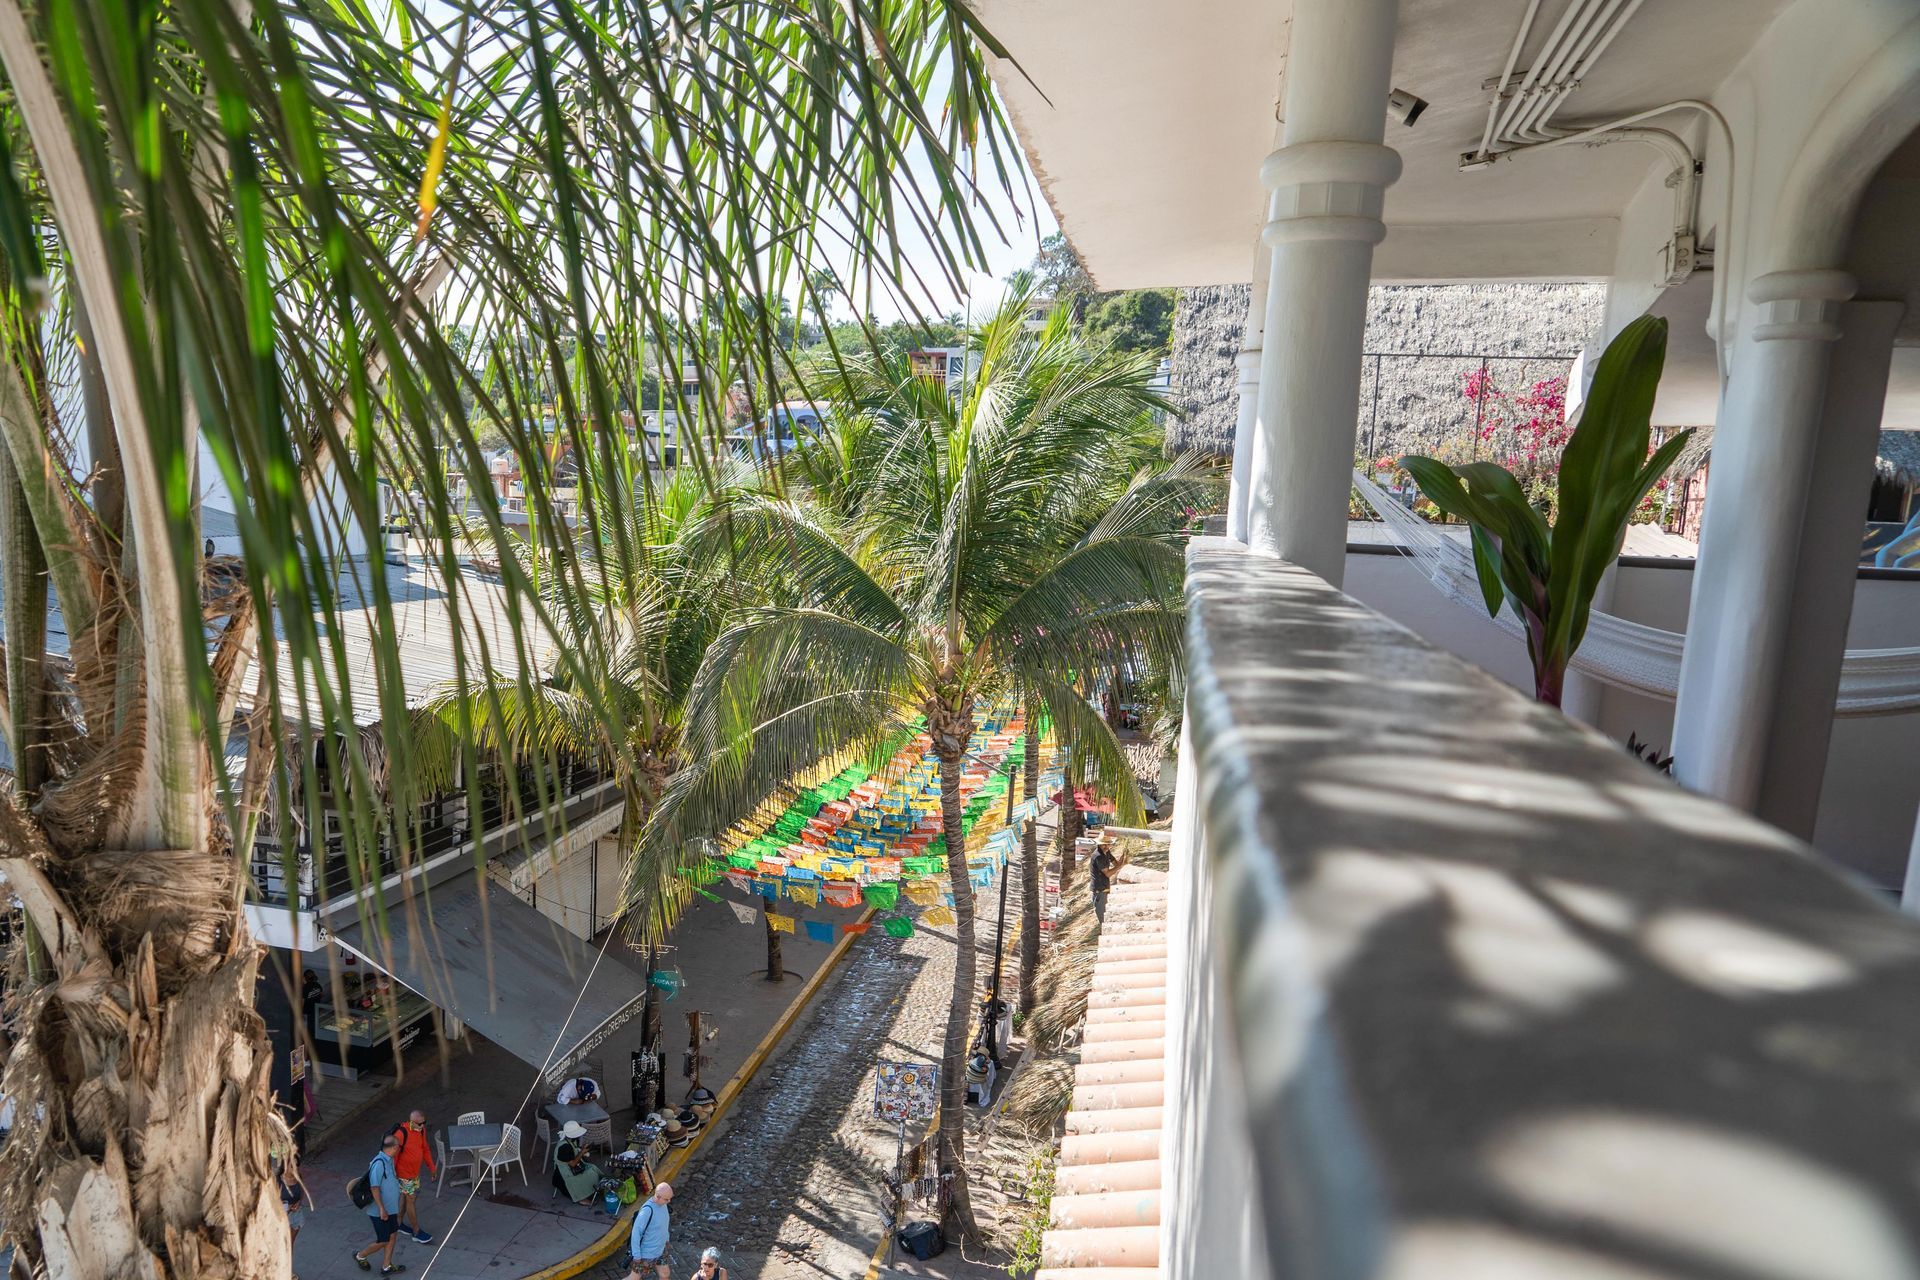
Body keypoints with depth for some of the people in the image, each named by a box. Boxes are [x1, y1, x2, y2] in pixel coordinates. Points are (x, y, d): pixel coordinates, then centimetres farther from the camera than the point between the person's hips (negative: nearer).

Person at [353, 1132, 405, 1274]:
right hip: (381, 1211, -9)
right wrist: (381, 1209, -24)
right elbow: (374, 1187, -26)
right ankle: (360, 1256, 29)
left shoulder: (389, 1160, 3)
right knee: (383, 1241, 5)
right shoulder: (379, 1163, -26)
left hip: (390, 1208, 9)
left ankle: (386, 1266, 27)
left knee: (392, 1235, 15)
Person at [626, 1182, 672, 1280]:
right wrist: (636, 1255, -20)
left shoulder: (662, 1204, -8)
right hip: (646, 1254, -7)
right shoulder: (647, 1210, -32)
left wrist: (666, 1240, 16)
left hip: (660, 1250, 7)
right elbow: (636, 1232, -25)